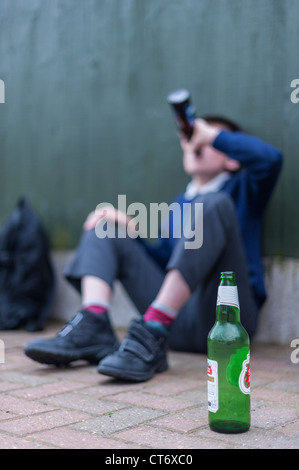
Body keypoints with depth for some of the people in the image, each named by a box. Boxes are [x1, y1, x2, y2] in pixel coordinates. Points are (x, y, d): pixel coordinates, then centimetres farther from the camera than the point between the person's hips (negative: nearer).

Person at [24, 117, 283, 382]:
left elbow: (270, 158, -12)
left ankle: (152, 335, -34)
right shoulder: (180, 204, 25)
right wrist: (129, 229, 6)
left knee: (215, 205, -25)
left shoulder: (242, 189, 11)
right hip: (179, 324, 5)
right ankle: (93, 329, -19)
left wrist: (211, 134, -2)